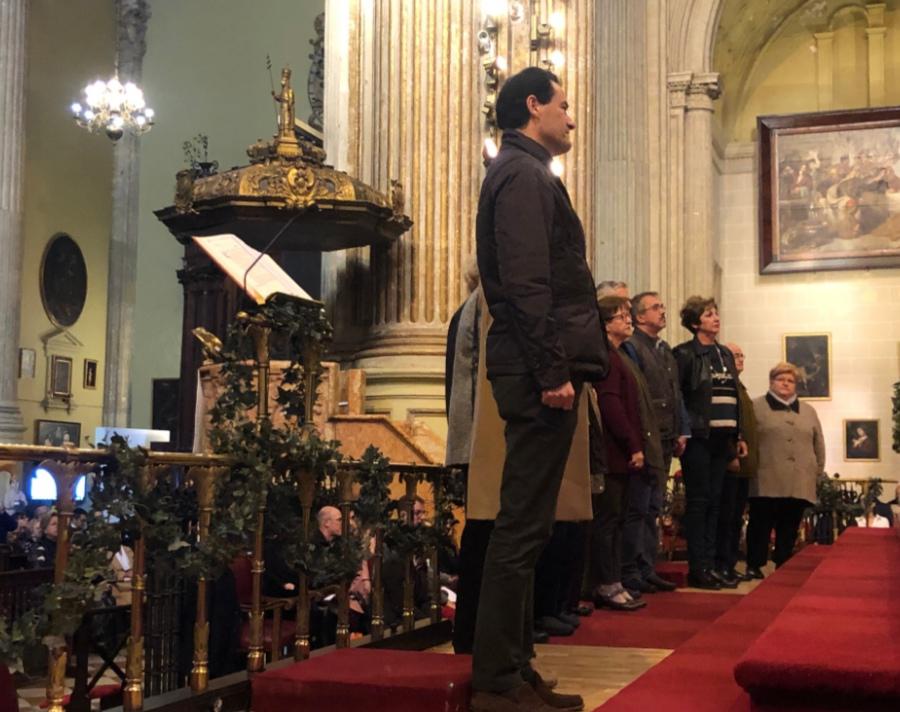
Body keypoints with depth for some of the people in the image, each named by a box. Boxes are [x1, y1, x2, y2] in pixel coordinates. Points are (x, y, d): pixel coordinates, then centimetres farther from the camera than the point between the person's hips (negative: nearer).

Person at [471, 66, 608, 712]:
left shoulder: (520, 173, 24)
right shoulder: (525, 174, -7)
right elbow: (525, 283, -18)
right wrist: (554, 371, -21)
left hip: (537, 372, 10)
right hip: (541, 371, -10)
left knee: (525, 528, 11)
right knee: (523, 529, -8)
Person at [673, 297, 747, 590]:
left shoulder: (725, 354, 17)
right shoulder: (684, 354, -4)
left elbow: (734, 397, 18)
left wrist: (739, 436, 14)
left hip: (722, 438, 7)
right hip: (698, 437, -6)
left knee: (714, 502, 8)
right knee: (698, 501, -3)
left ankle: (710, 565, 13)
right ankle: (697, 569, 1)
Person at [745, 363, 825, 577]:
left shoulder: (808, 411, 19)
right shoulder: (756, 407, 6)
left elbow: (819, 445, 19)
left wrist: (818, 471, 12)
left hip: (799, 483, 4)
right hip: (767, 481, -4)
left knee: (790, 527, 5)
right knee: (761, 524, -3)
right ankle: (754, 565, 3)